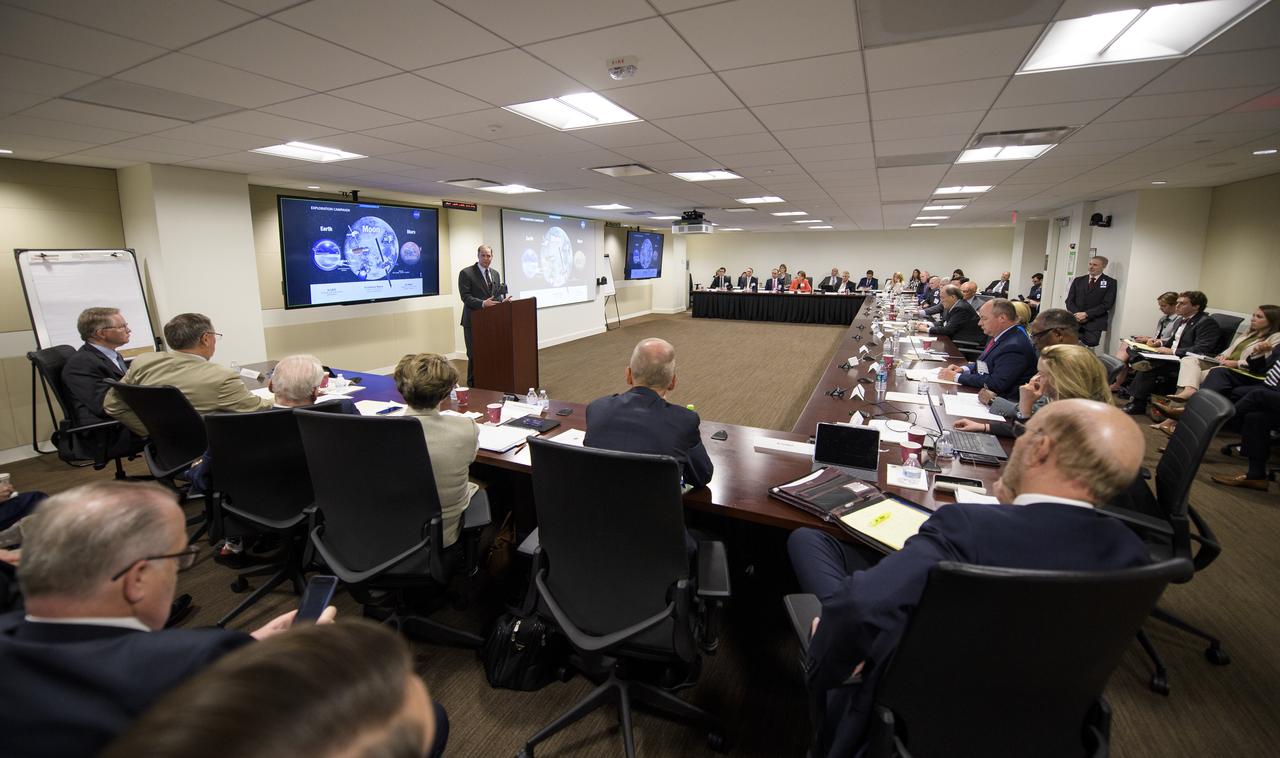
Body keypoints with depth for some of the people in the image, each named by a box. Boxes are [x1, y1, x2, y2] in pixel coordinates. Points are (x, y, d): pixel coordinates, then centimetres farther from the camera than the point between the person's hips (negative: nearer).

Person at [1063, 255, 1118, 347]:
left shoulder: (1110, 282, 5)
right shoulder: (1078, 280, 15)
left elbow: (1106, 304, -4)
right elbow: (1069, 300, 9)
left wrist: (1086, 314, -14)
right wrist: (1076, 314, -8)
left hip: (1094, 323, -2)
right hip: (1074, 321, 2)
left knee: (1090, 343, -19)